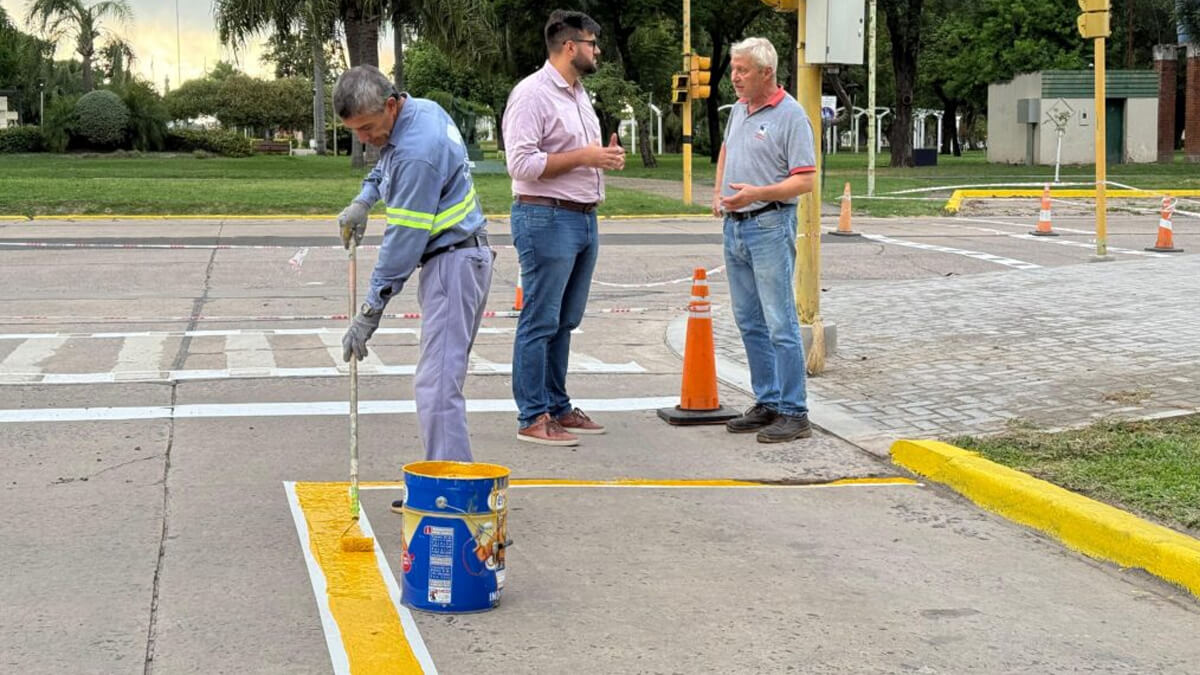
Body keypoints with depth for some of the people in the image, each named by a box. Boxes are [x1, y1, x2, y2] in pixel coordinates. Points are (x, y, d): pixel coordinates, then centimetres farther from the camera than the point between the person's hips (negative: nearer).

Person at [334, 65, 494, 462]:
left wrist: (371, 310, -16)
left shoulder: (417, 152, -24)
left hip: (454, 262, -11)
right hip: (450, 258, 11)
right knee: (441, 377, 13)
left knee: (437, 384, -15)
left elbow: (404, 238, -21)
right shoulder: (422, 109, 7)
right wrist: (364, 200, 16)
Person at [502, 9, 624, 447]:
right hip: (546, 218, -9)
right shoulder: (532, 94, -12)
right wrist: (584, 157, -18)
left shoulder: (579, 94, 18)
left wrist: (606, 157, 7)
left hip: (584, 219, 9)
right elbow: (521, 163, -20)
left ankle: (557, 407, 22)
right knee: (540, 323, -6)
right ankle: (532, 418, -2)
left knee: (564, 322, 14)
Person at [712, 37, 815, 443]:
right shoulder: (739, 109, 13)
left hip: (770, 226, -8)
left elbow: (804, 181, -15)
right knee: (750, 322, 11)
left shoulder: (790, 116, -11)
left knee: (780, 324, -8)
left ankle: (794, 413, -6)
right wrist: (718, 192, 20)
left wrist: (757, 193, -25)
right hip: (735, 227, 8)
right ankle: (767, 403, 18)